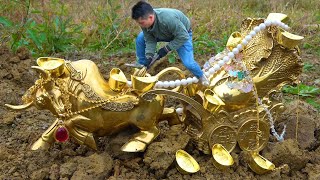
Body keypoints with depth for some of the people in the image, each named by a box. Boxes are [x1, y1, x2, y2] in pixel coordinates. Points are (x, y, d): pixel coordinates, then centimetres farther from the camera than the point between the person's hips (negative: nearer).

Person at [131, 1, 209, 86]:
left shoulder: (168, 19, -46)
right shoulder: (145, 21, -26)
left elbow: (183, 36, -36)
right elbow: (150, 40, -17)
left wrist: (166, 49, -32)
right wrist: (149, 56, -29)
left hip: (182, 33, -6)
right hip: (165, 33, 6)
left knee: (188, 62, -20)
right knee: (140, 39, -9)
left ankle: (201, 76, 13)